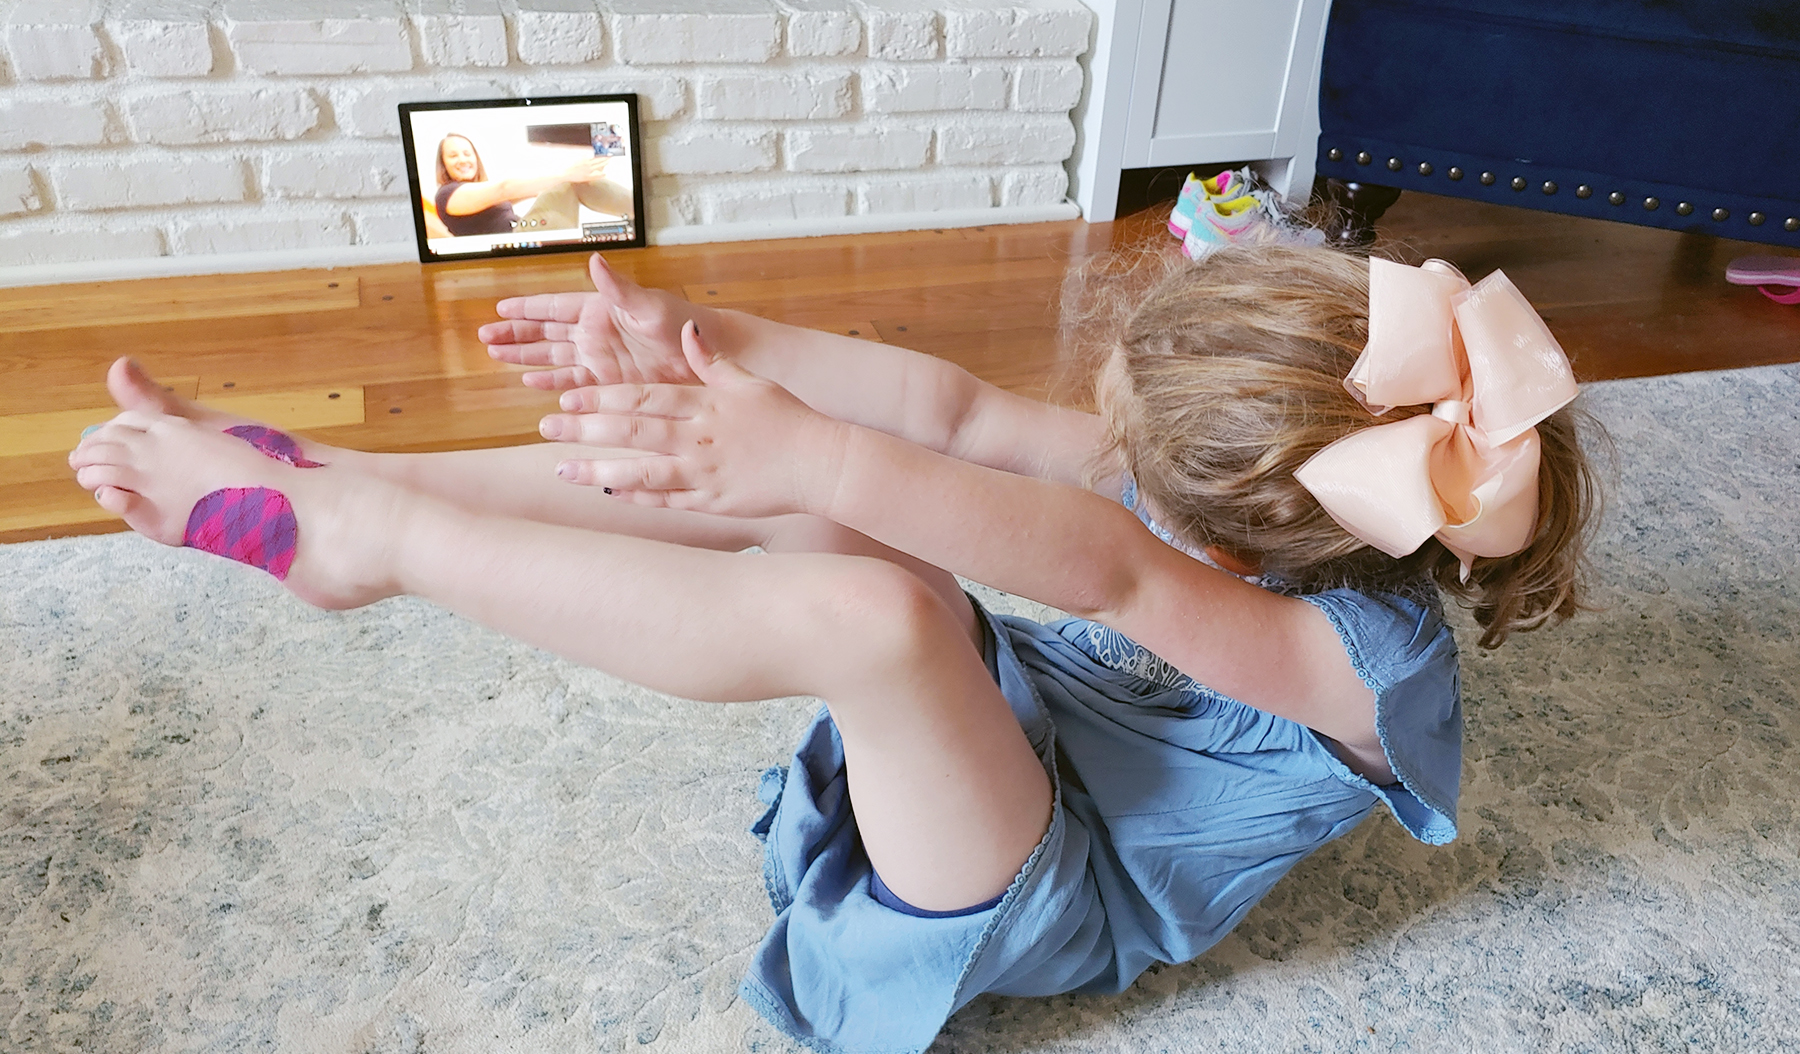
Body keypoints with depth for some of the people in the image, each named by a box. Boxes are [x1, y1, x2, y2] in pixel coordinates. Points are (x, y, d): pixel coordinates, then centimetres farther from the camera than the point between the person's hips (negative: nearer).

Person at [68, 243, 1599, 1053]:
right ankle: (346, 474, -12)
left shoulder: (1367, 666, -23)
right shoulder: (1250, 485, -4)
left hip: (1047, 886, -7)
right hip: (1014, 723, 8)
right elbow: (962, 412, -13)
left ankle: (368, 535, -25)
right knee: (799, 478, -13)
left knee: (866, 610, -38)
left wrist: (815, 460, -52)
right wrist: (711, 343, -21)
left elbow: (1104, 570, -42)